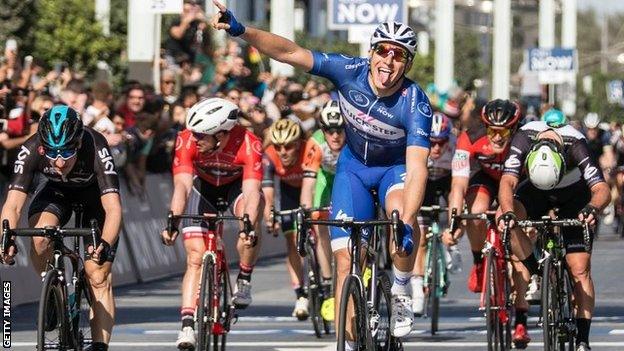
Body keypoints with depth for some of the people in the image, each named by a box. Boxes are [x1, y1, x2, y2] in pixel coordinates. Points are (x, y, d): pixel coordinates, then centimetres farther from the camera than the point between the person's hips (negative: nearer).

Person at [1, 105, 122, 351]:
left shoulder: (96, 149, -39)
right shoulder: (31, 150, -33)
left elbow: (113, 207, -45)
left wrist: (105, 245, -62)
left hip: (96, 193, -2)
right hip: (58, 192, 2)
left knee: (98, 276, -12)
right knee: (40, 238, -29)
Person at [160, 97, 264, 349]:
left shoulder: (248, 145, -35)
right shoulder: (187, 141, -31)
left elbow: (251, 191, -42)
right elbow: (182, 185, -37)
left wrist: (249, 226, -58)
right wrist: (173, 222, -52)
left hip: (236, 185, -1)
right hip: (203, 186, 1)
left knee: (251, 215, -34)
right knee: (195, 257, -11)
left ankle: (244, 280, -13)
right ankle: (187, 325, -11)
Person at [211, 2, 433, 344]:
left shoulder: (415, 103, -31)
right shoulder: (350, 72, -24)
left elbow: (417, 168, -39)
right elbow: (291, 52, -27)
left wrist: (406, 224, -51)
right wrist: (241, 31, -40)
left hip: (395, 167, -2)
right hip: (354, 165, 2)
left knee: (402, 215, -36)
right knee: (345, 259, -8)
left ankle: (401, 293, -12)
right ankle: (348, 343, 0)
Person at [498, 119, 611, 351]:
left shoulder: (575, 144, -37)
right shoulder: (524, 138, -34)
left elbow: (602, 189, -42)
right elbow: (508, 182, -40)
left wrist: (592, 208, -63)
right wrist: (507, 212, -59)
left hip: (575, 194, -2)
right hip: (536, 192, 2)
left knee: (580, 269, -11)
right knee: (505, 219, -29)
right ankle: (537, 274, -12)